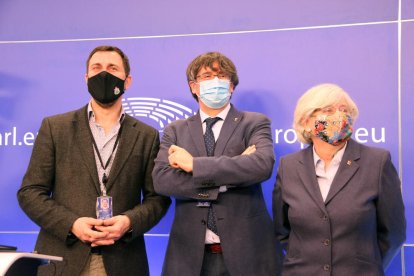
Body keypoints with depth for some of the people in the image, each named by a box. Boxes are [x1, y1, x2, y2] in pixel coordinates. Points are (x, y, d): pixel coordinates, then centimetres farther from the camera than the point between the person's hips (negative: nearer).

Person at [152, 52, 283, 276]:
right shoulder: (175, 130, 8)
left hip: (245, 251, -1)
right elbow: (161, 180, -7)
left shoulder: (255, 123, 3)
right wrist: (231, 175, -14)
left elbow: (263, 165, -17)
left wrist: (194, 164, -14)